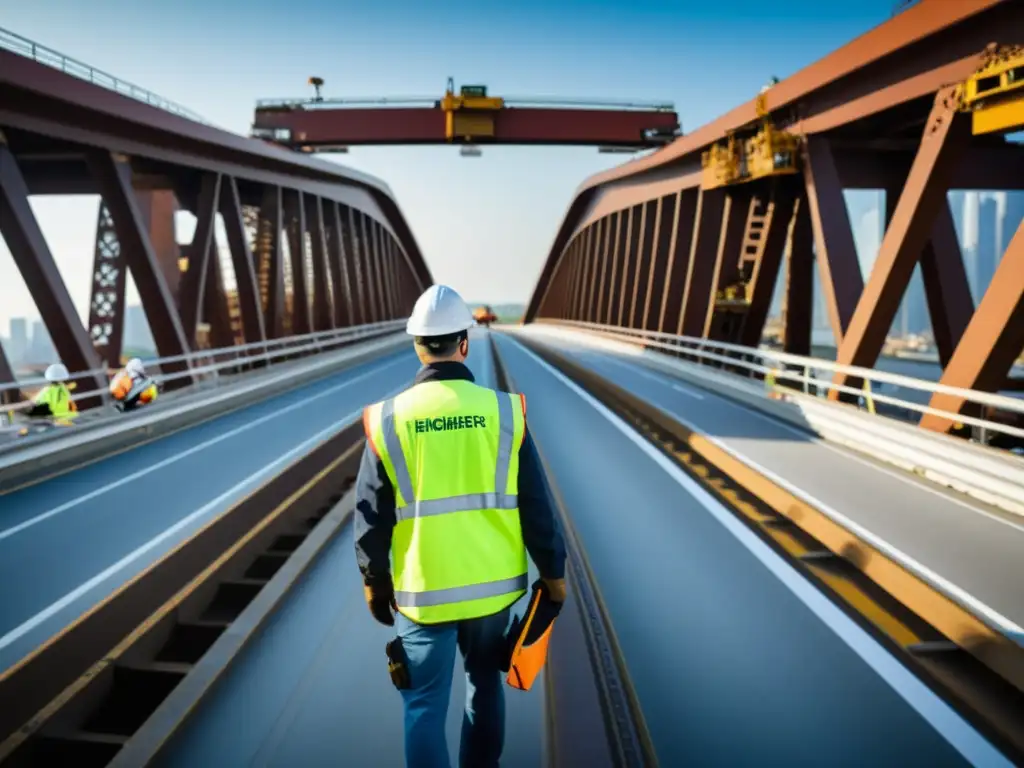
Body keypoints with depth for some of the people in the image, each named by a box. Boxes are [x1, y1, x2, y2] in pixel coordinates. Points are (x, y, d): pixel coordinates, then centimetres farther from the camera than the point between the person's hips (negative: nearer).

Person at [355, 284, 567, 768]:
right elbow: (535, 506, -5)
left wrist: (375, 581, 11)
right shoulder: (503, 411, -8)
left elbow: (371, 516, -3)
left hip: (422, 593, -1)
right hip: (492, 584, 2)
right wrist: (553, 571, 7)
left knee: (425, 706, 12)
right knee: (484, 683, 24)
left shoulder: (389, 419, -9)